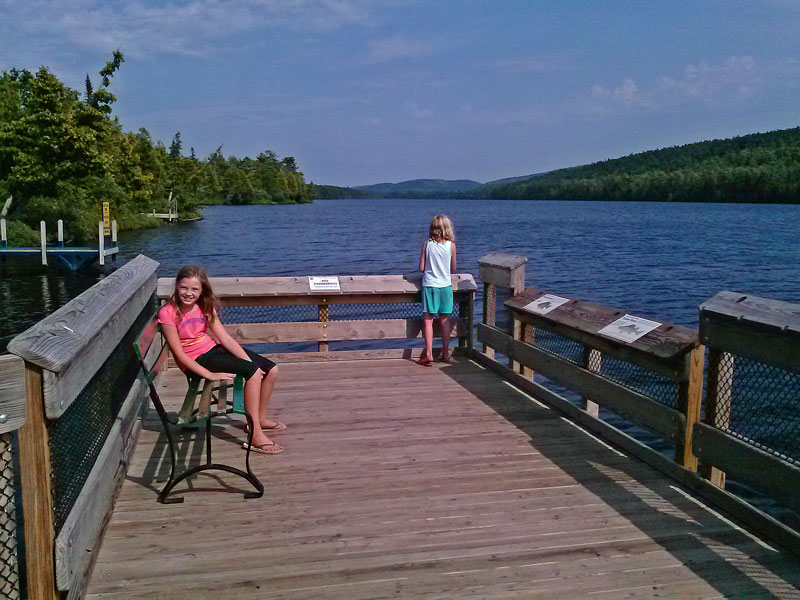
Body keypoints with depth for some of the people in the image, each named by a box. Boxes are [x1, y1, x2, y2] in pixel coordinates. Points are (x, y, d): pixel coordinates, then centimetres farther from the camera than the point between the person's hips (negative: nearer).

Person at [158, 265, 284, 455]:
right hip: (196, 360, -7)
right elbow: (179, 354, -18)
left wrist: (250, 361, -10)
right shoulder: (168, 313, -15)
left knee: (271, 369, 2)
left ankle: (260, 418, 23)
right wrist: (210, 375, -25)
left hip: (213, 349, 7)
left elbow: (225, 338, 0)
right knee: (253, 372, -26)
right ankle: (255, 436, -25)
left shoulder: (205, 307, 4)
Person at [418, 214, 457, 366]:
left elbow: (421, 268, -4)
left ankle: (428, 353, -6)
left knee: (428, 319, 1)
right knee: (445, 319, 10)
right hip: (446, 285, 1)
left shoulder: (427, 245, -4)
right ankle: (445, 353, 17)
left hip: (429, 285, -1)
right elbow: (453, 268, 5)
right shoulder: (451, 245, -3)